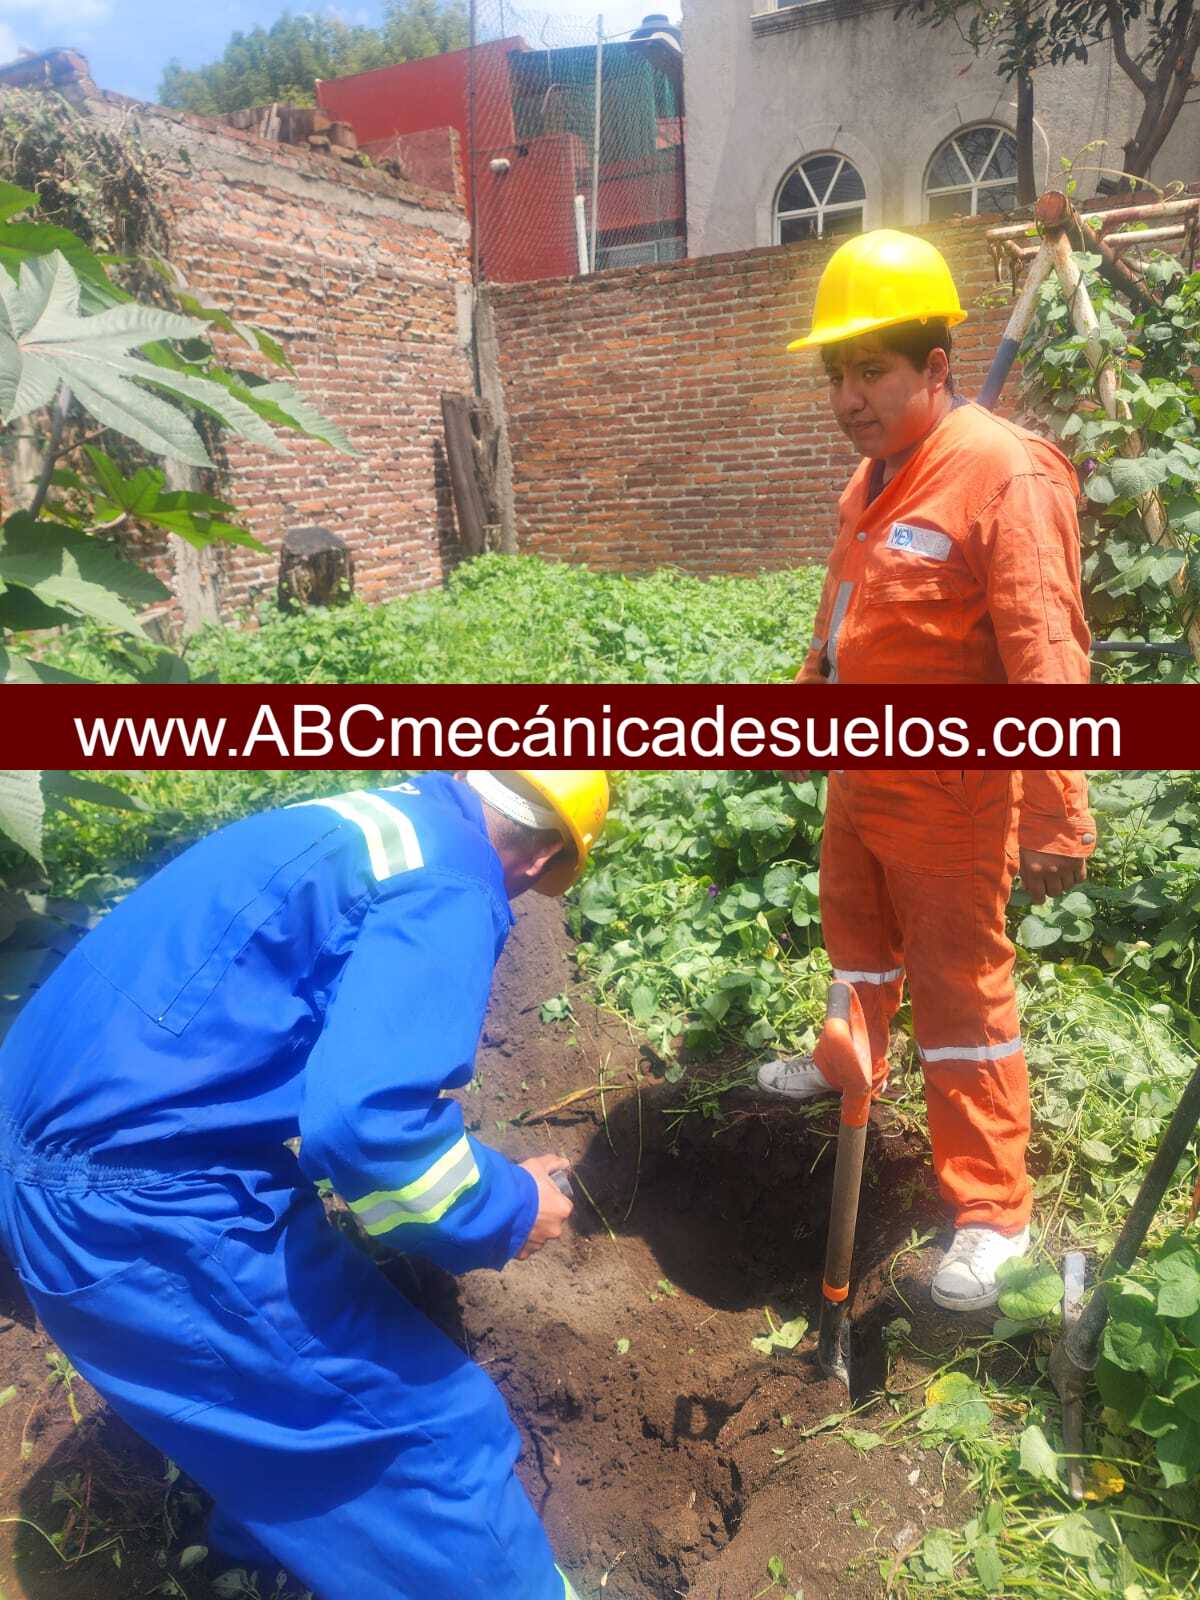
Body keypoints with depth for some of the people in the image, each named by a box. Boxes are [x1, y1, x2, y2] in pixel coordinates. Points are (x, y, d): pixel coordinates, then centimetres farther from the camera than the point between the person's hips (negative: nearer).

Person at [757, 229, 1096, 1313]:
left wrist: (1057, 816, -26)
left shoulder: (1004, 473, -20)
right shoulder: (874, 476, 8)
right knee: (857, 936, 25)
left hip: (946, 793, -8)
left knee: (959, 986, -1)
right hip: (862, 769, 9)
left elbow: (1046, 660, -25)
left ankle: (992, 1215, 14)